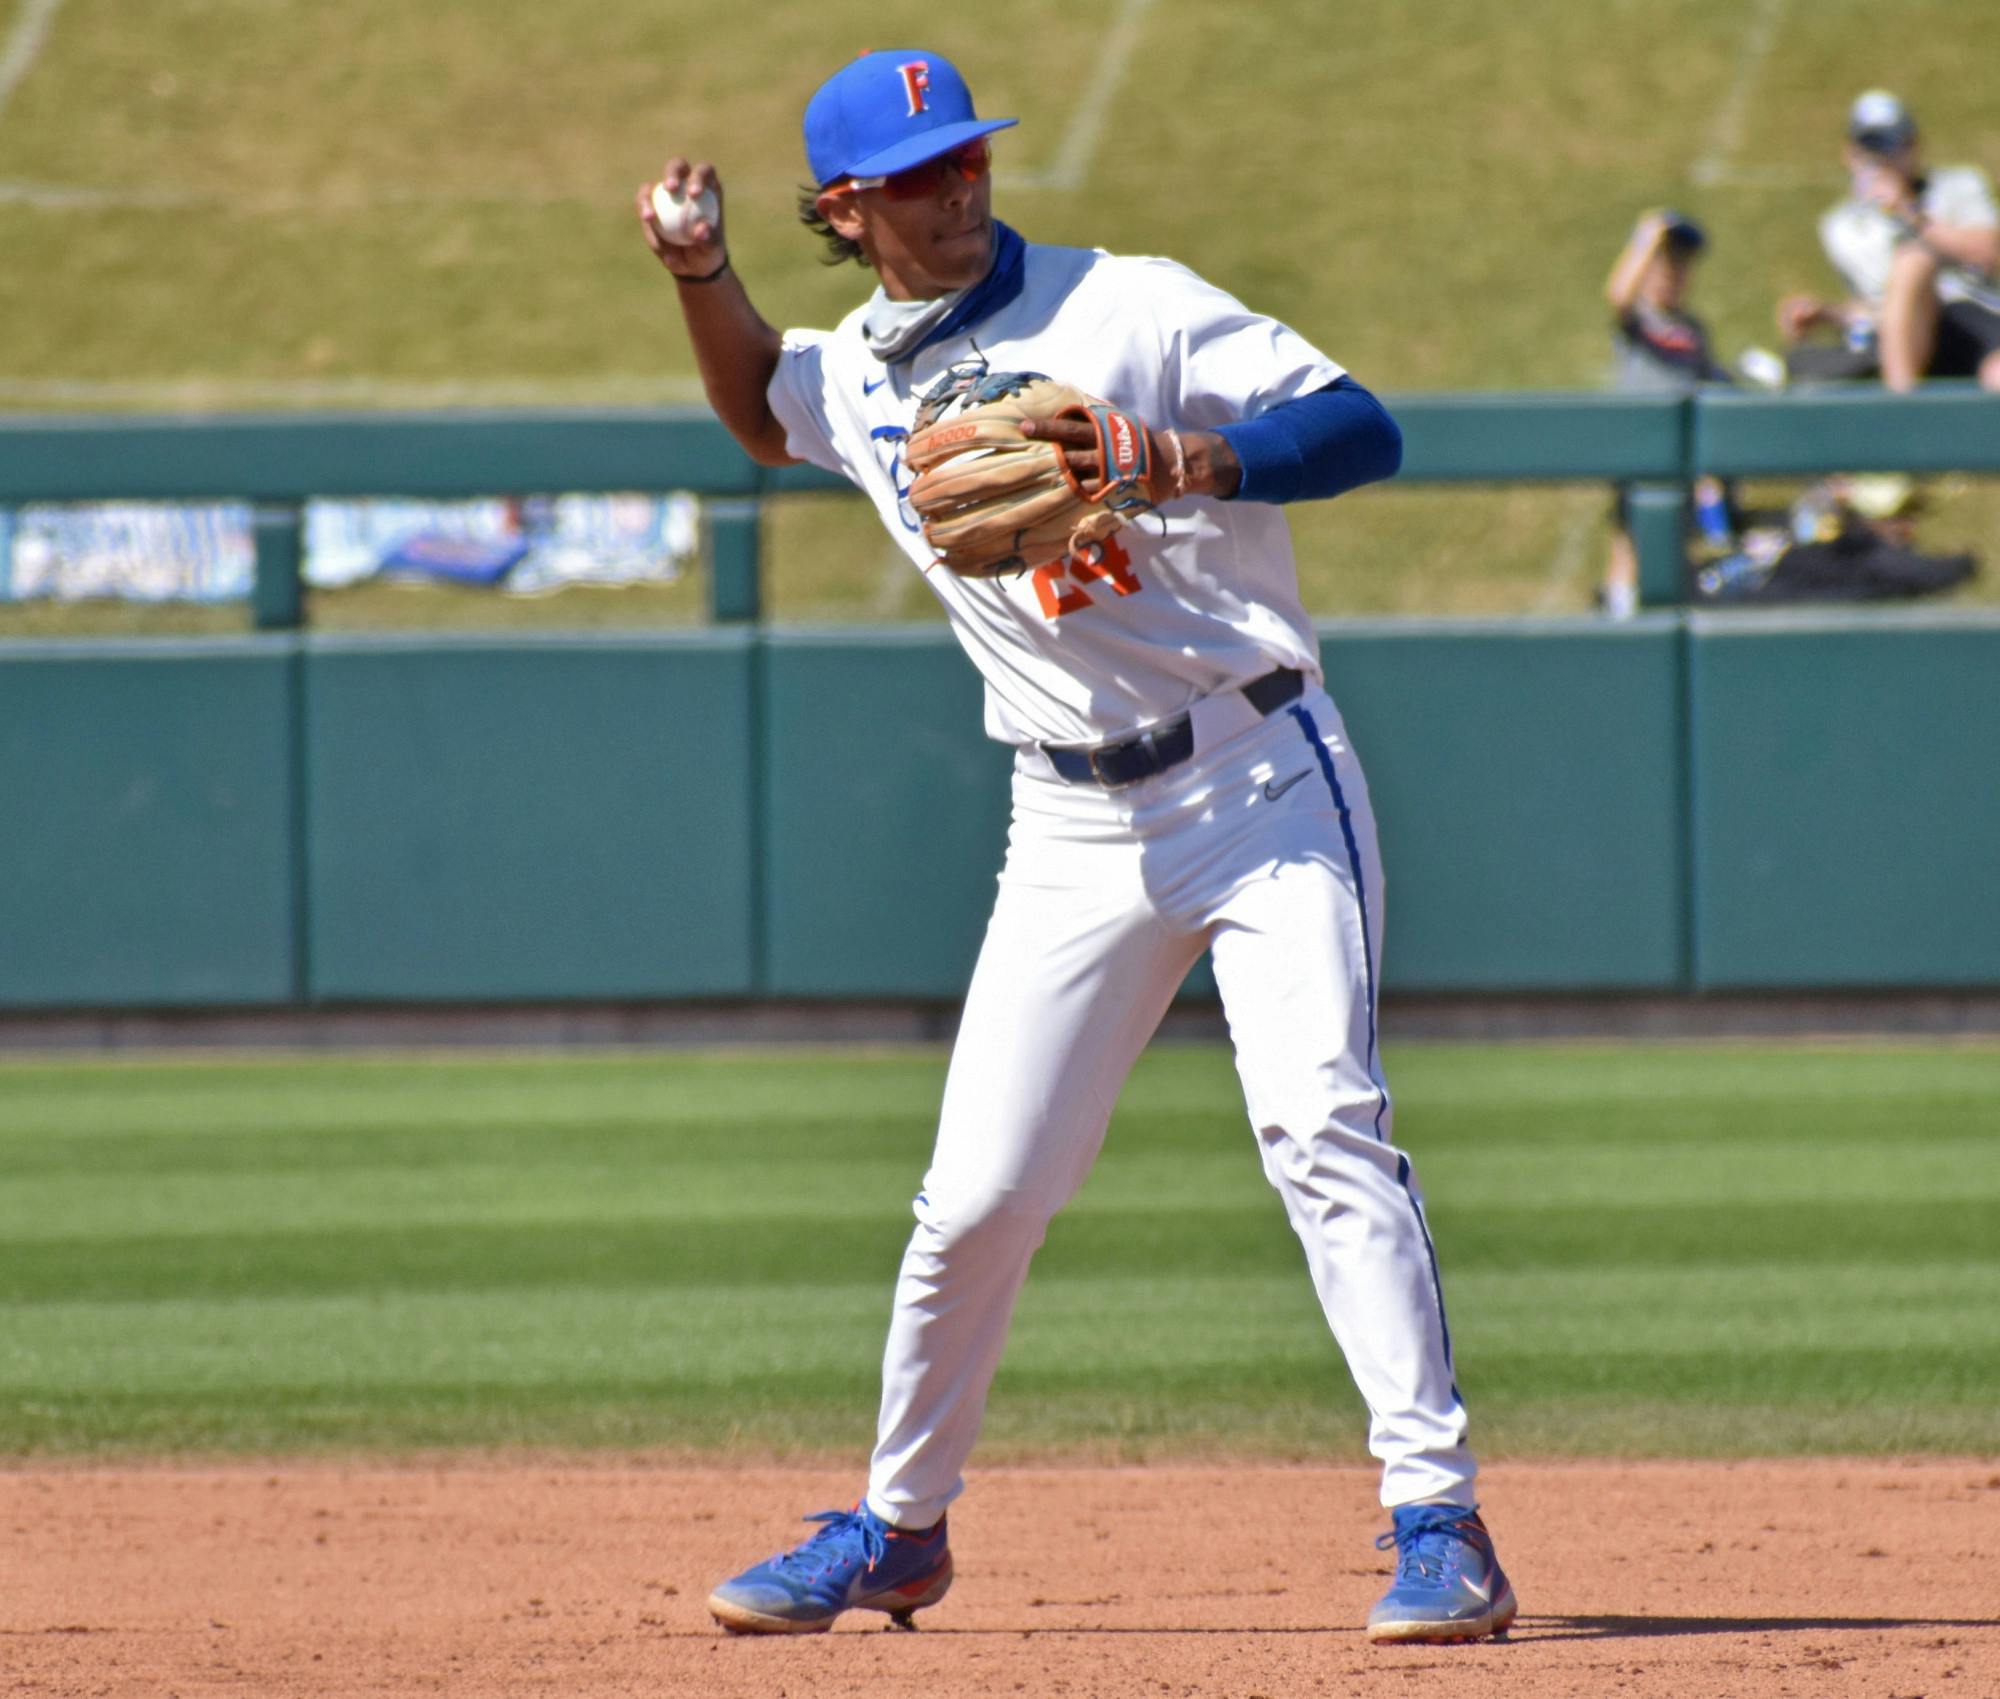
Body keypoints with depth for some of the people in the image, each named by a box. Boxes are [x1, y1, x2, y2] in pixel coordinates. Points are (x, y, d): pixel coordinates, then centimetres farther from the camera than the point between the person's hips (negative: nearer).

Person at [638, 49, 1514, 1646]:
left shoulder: (1132, 310, -9)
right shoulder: (854, 376, 8)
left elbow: (1364, 431, -15)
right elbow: (761, 412, 32)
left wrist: (1184, 460, -31)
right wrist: (702, 272, 14)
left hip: (1265, 781, -5)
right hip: (1075, 834, 5)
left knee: (1321, 1125, -19)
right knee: (978, 1193, 4)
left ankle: (1441, 1524, -20)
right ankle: (899, 1527, 24)